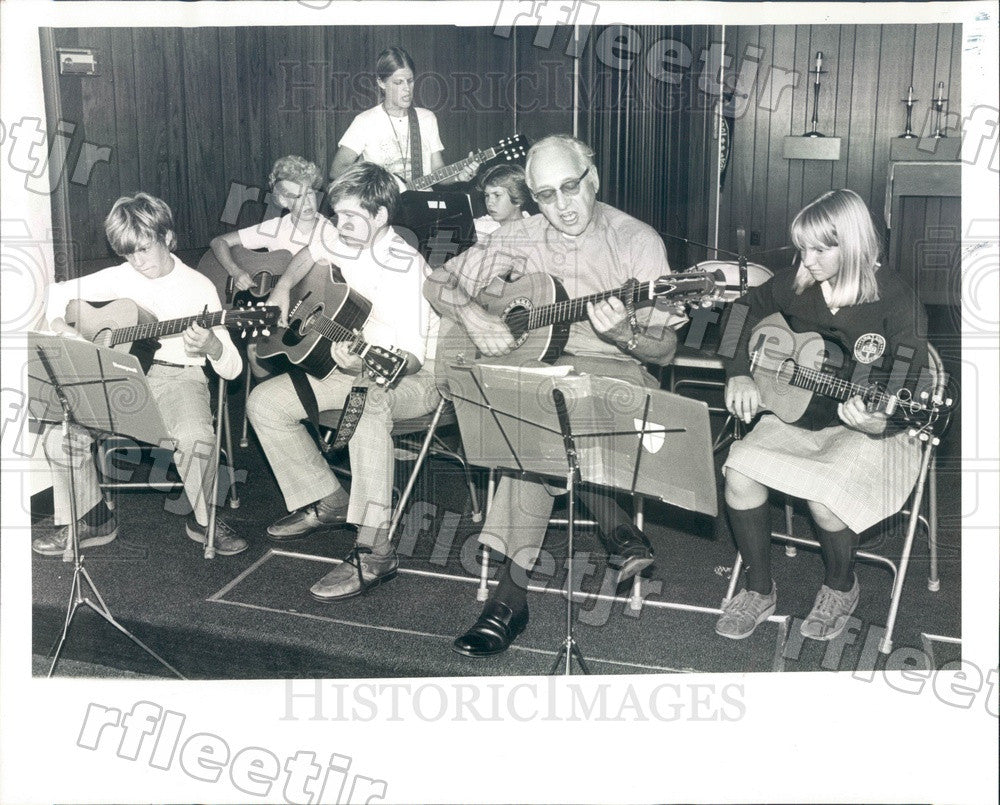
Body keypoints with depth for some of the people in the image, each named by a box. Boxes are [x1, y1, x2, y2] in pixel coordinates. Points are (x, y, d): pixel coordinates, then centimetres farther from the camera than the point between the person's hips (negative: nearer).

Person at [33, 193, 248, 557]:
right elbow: (58, 292, 23)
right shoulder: (119, 278, 9)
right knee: (59, 437, -20)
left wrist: (211, 345, -27)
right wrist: (60, 327, 2)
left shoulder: (198, 287, -1)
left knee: (195, 436, -36)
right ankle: (92, 521, 6)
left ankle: (204, 520, -6)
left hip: (176, 376, -3)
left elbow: (232, 368, -5)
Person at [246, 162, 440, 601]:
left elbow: (413, 354, -28)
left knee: (368, 400, -42)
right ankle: (328, 502, 10)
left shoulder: (403, 266, -21)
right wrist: (283, 287, 10)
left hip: (414, 379, -9)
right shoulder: (342, 245, 1)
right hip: (353, 369, 9)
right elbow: (308, 258, 28)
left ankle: (374, 549, -42)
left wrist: (364, 365, -46)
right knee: (264, 401, 0)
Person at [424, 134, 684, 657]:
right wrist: (471, 316, -11)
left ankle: (513, 589, -27)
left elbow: (664, 349, -6)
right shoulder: (522, 238, 5)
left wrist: (621, 335, -27)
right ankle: (616, 530, -16)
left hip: (616, 372, -3)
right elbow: (438, 284, 9)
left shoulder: (637, 241, -4)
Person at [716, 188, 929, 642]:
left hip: (871, 432, -5)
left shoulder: (895, 302, -16)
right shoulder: (796, 286, -2)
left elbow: (908, 399, -16)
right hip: (798, 414, 5)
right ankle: (759, 591, 2)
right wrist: (739, 374, 2)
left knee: (823, 494, -32)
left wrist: (877, 424, -38)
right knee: (739, 472, -21)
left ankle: (841, 587, 5)